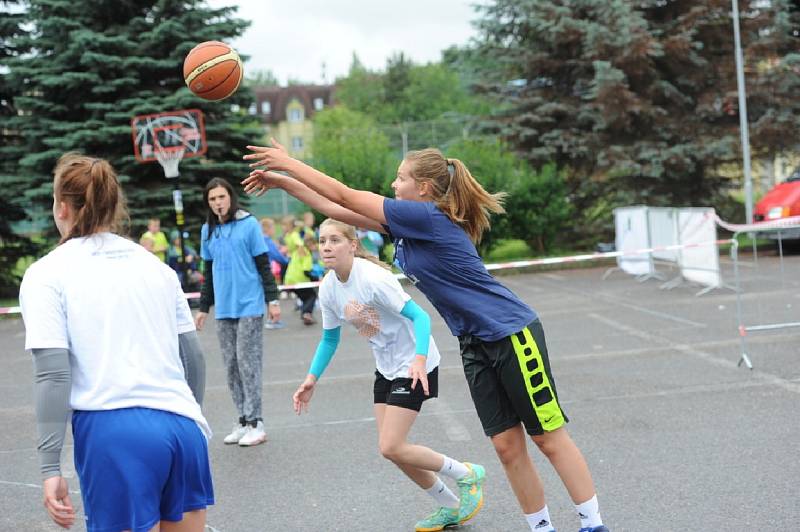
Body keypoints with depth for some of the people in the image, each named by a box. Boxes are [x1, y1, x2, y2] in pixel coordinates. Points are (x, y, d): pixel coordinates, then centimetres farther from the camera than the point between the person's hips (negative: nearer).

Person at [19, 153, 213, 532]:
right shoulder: (155, 265, 14)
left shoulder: (46, 274, 1)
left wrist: (50, 468, -7)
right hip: (182, 426, 5)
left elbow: (54, 376, -9)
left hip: (113, 432, -4)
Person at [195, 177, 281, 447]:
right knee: (231, 365, 6)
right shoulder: (207, 230, 11)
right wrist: (203, 307, 19)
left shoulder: (249, 224, -3)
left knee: (248, 362, -6)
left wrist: (272, 299, -5)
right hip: (223, 308, 5)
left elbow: (263, 264, -2)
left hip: (249, 305, -5)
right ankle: (243, 420, 13)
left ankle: (255, 422, -2)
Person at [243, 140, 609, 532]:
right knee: (507, 445, 6)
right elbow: (339, 210, 13)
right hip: (476, 345, 8)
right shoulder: (405, 224, 9)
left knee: (549, 438, -2)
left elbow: (346, 197, -14)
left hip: (513, 334, -8)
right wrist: (281, 182, 12)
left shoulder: (428, 217, -17)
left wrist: (288, 163, -6)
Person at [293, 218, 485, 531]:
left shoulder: (373, 278, -26)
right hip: (386, 368, 8)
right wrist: (311, 379, 2)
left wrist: (419, 358, -43)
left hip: (414, 365, -8)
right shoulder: (328, 288, -3)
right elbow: (330, 338, 11)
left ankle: (467, 475, 9)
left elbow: (419, 316, -28)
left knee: (391, 448, -12)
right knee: (392, 449, 5)